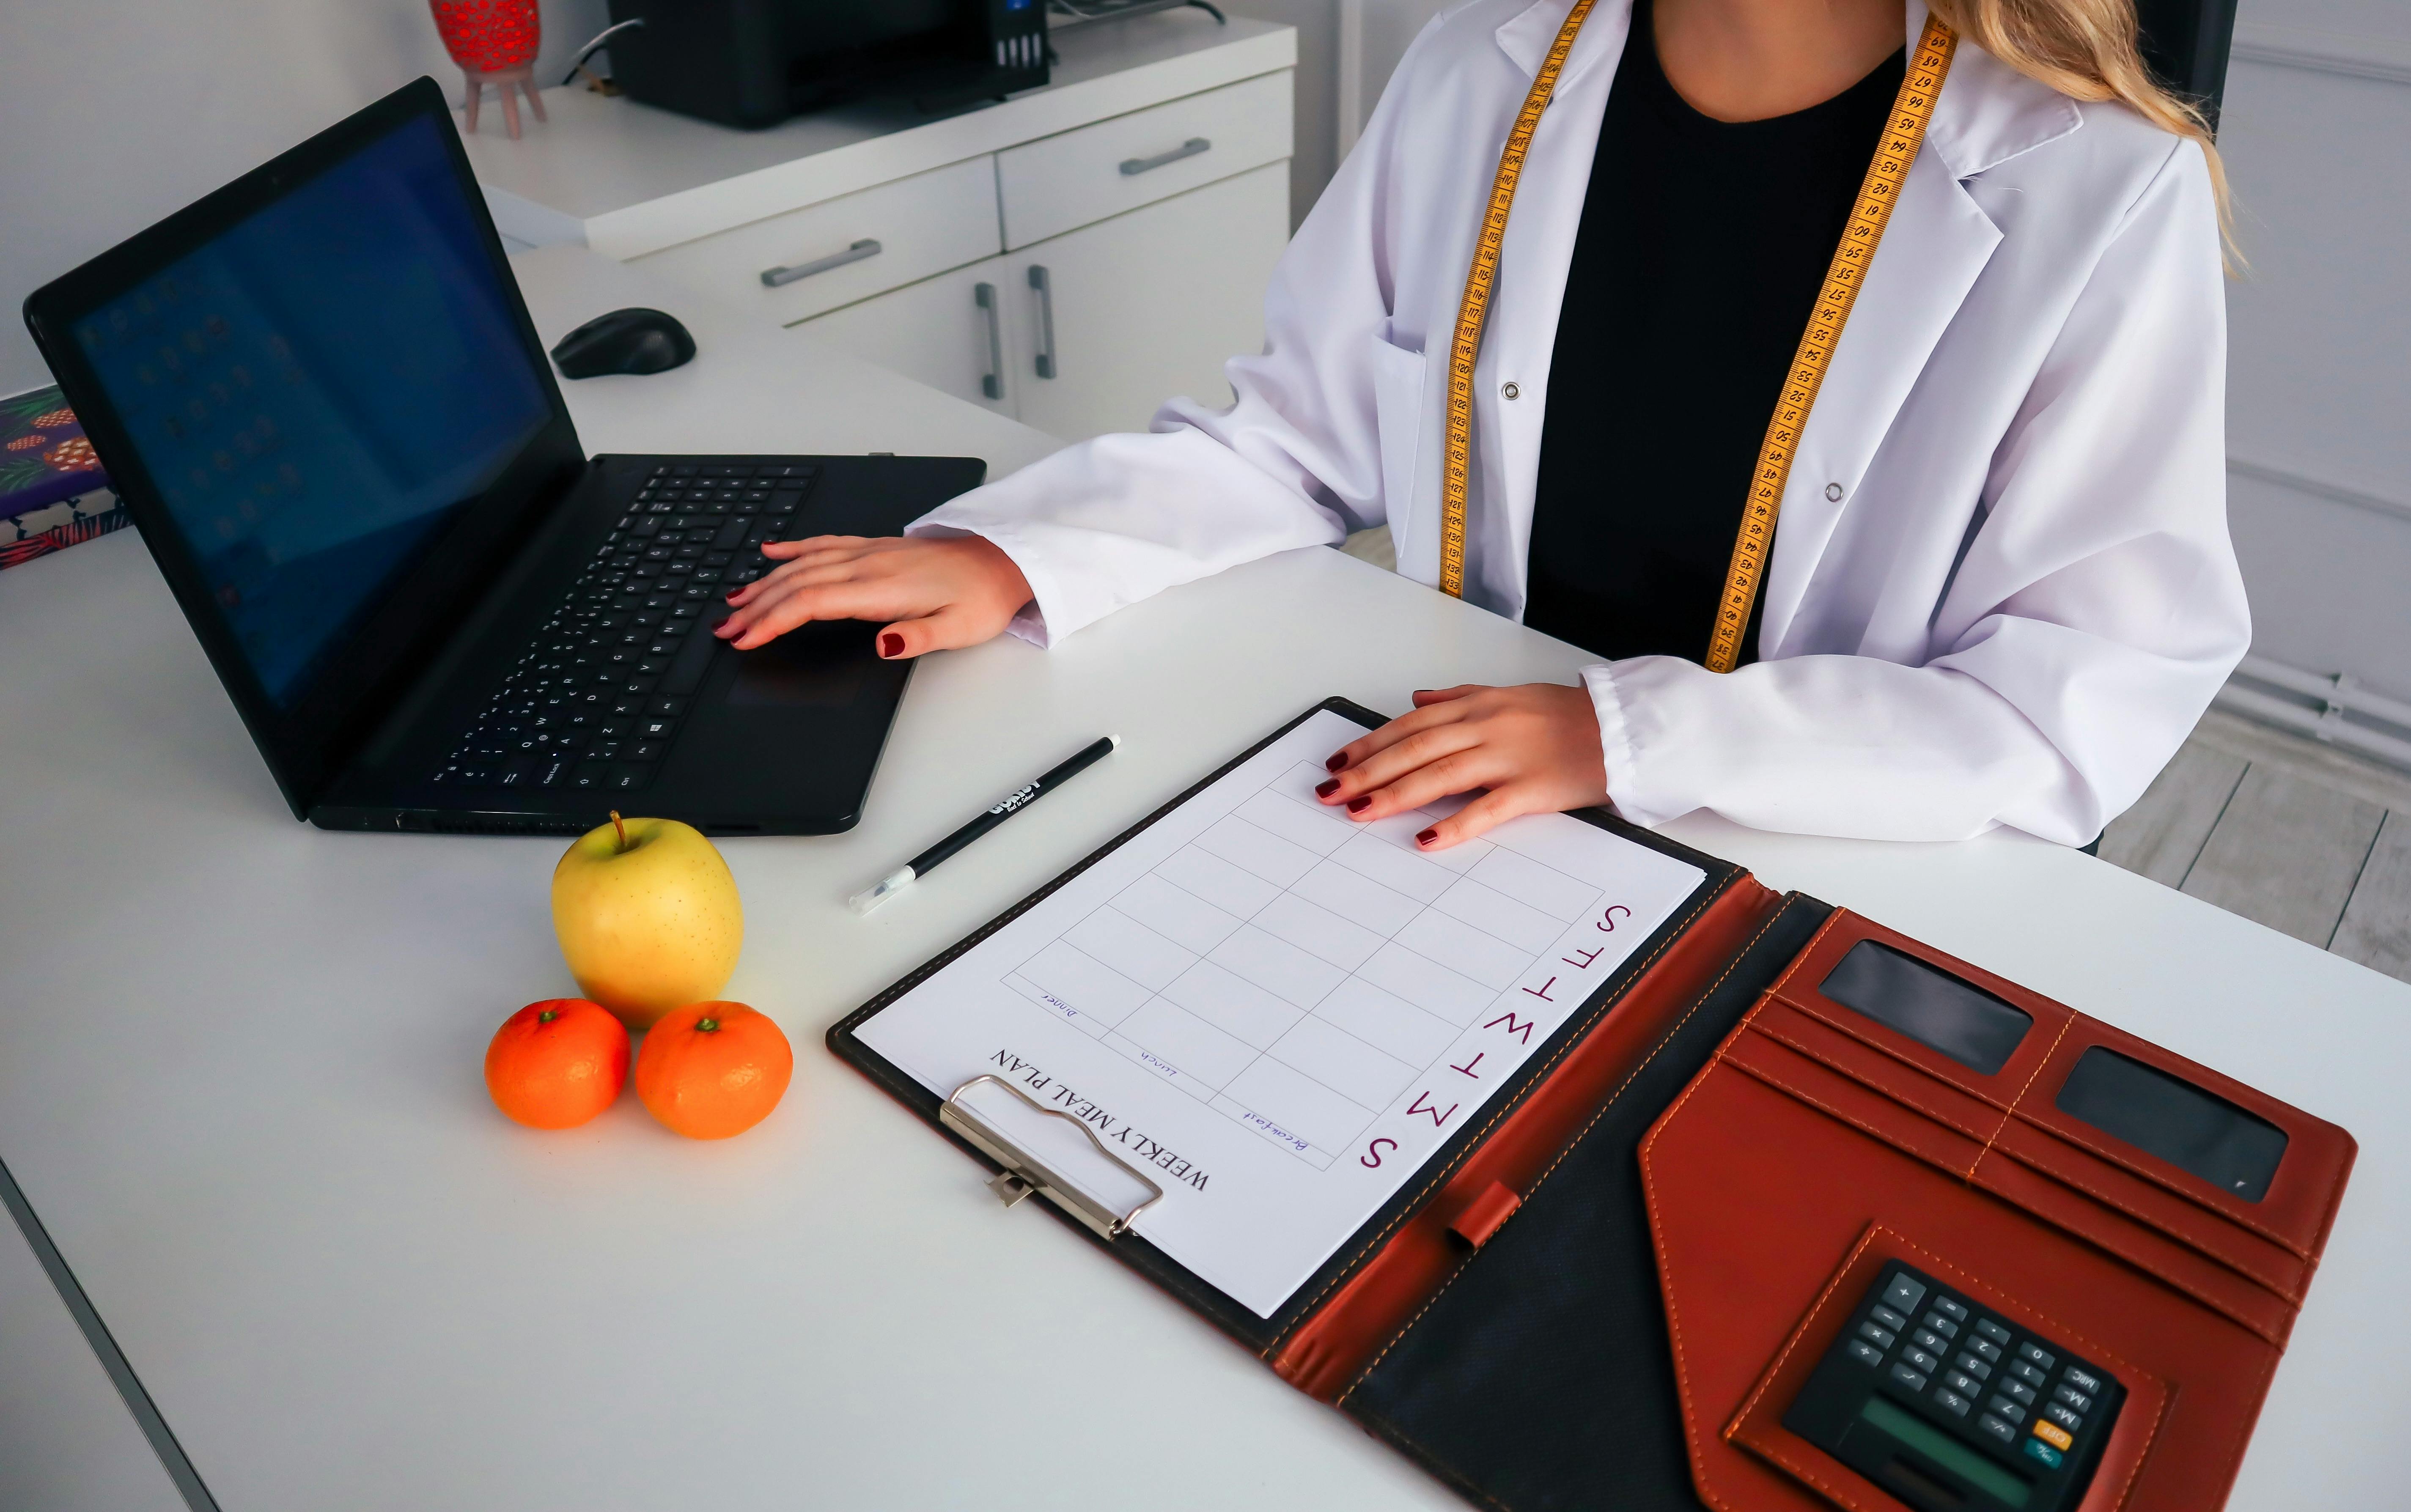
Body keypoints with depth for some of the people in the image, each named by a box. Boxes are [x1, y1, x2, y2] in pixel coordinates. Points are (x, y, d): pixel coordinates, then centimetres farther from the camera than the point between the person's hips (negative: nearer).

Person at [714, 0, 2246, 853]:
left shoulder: (2103, 197, -16)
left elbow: (2096, 699, -15)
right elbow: (1307, 431, 4)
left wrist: (1632, 733, -26)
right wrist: (1011, 554, -10)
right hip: (1455, 810, 4)